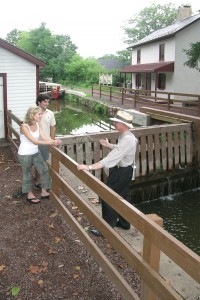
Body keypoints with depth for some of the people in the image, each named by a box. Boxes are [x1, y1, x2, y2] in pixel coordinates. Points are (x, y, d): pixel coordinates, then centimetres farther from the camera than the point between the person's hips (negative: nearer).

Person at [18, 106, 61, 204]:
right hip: (25, 154, -7)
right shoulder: (24, 126, -24)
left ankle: (44, 192, 23)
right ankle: (30, 195, 29)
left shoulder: (37, 124, -2)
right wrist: (50, 142, -35)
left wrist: (54, 141, -30)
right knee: (27, 174, 9)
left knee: (44, 169, 8)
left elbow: (44, 137, -10)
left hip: (35, 152, 7)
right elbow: (34, 141, -29)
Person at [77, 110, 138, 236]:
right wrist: (109, 145, 23)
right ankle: (124, 222, 39)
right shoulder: (128, 136, 1)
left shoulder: (126, 141, -31)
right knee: (122, 197, 22)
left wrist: (89, 167, -40)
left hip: (120, 173, -10)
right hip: (124, 170, 10)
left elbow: (110, 159, -37)